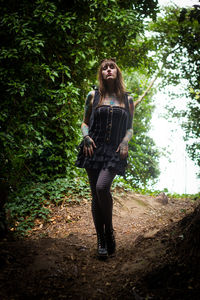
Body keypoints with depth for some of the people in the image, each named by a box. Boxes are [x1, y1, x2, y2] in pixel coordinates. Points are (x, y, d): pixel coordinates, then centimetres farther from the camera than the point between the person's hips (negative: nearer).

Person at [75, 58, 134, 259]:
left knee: (102, 187, -24)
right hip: (94, 150, 1)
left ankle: (109, 230, -3)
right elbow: (85, 123, 15)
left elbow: (130, 128, 16)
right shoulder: (93, 96, 10)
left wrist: (125, 141, -3)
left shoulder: (128, 100, 12)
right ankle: (101, 239, 13)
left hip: (115, 152, -1)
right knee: (95, 194, 1)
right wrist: (86, 137, -5)